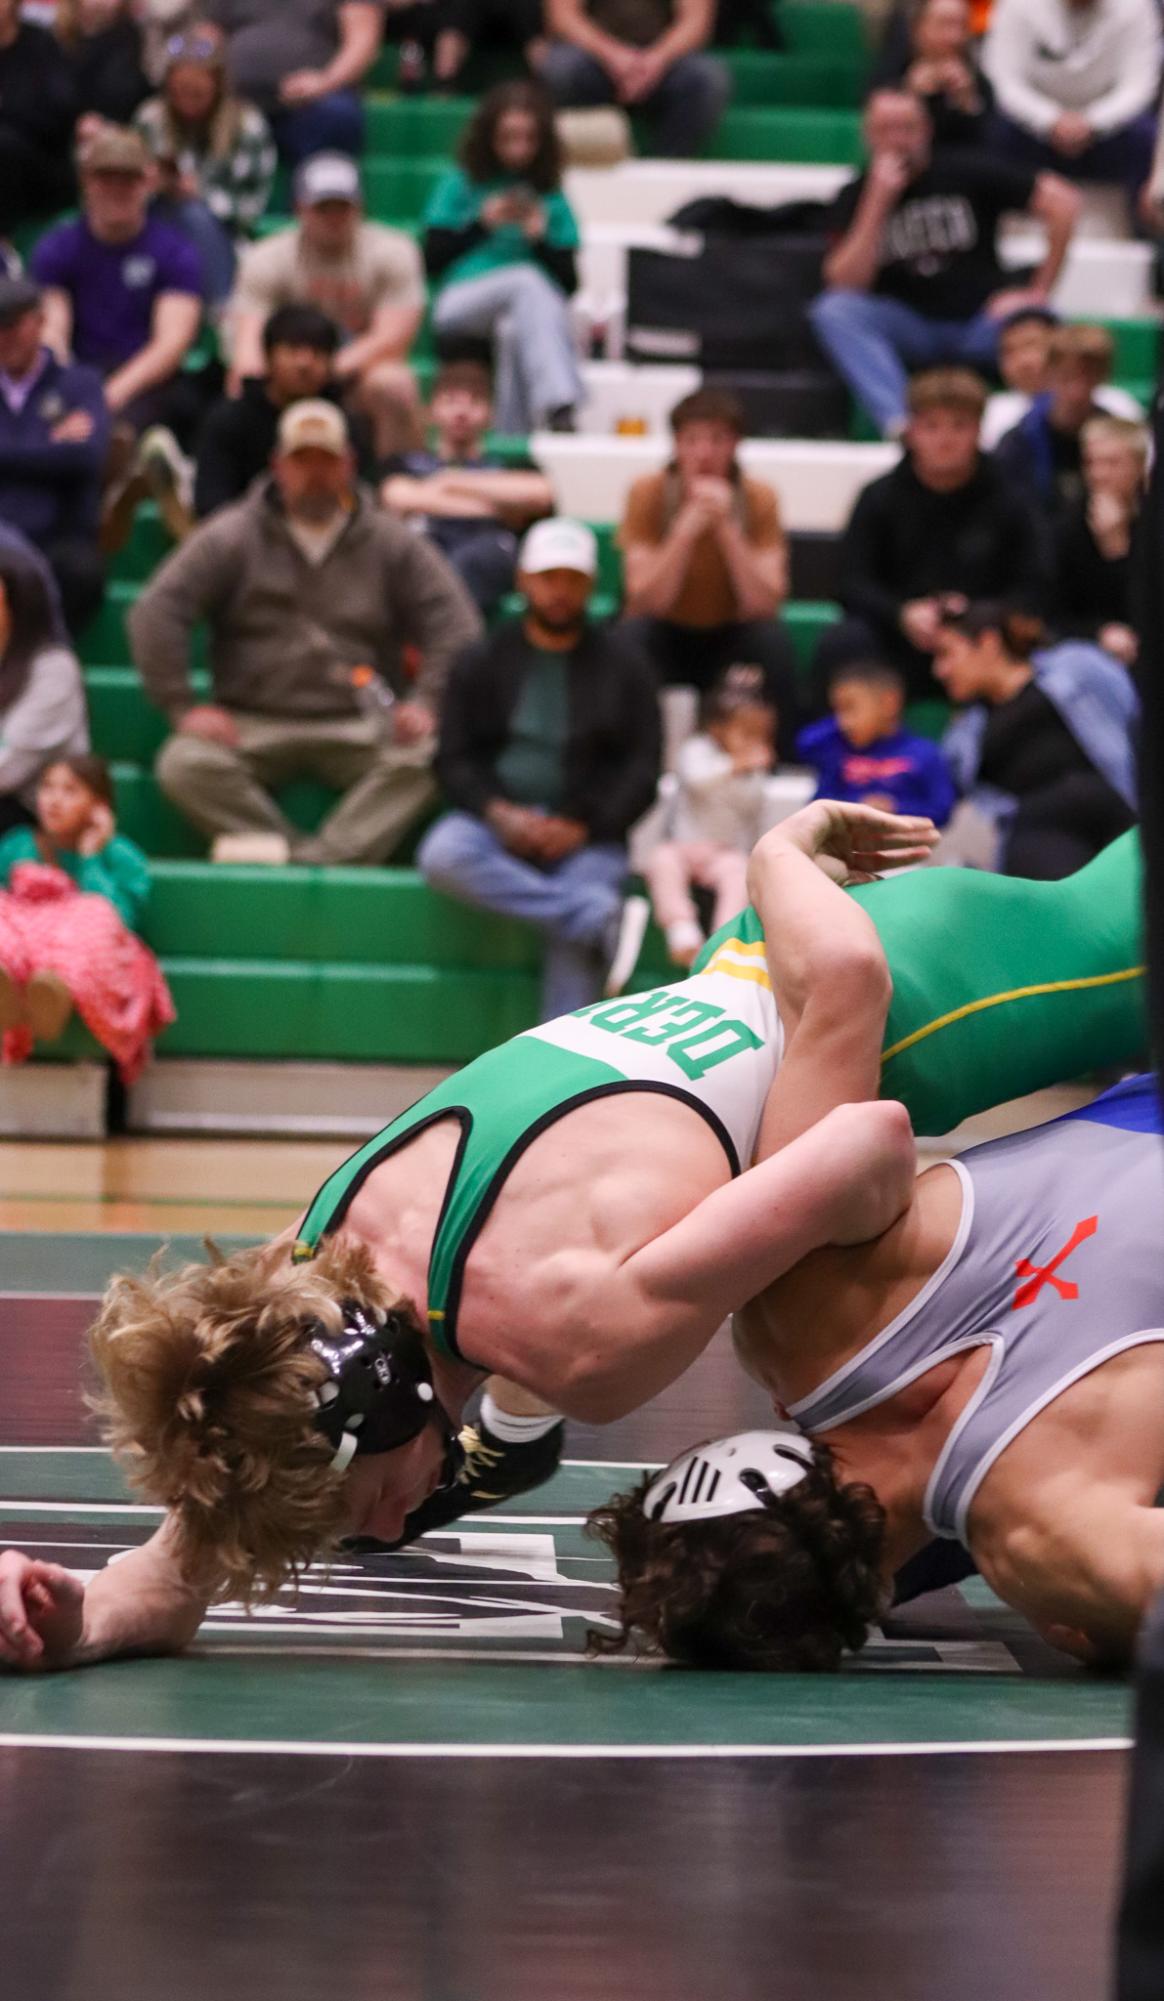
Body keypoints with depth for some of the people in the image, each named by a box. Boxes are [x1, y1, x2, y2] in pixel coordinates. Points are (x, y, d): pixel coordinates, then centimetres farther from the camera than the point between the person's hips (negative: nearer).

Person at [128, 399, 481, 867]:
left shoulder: (391, 544, 11)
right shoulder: (231, 538, 7)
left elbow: (456, 625, 5)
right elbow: (154, 615, 0)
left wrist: (426, 702, -11)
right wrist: (183, 708, -9)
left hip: (358, 724, 0)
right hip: (253, 726, 0)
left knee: (425, 758, -31)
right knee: (185, 765, -31)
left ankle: (323, 857, -39)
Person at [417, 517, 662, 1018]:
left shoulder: (622, 667, 13)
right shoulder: (482, 662, 16)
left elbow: (641, 769, 6)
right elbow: (453, 760, 9)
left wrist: (582, 827, -11)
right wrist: (499, 813, -12)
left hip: (586, 834, -1)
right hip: (495, 820, 1)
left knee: (575, 938, -30)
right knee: (443, 855, -33)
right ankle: (601, 916, -35)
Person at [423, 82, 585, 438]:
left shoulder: (552, 199, 17)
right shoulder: (460, 185, 15)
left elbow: (569, 284, 10)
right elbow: (432, 260, 6)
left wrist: (542, 238, -5)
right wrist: (482, 224, -2)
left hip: (528, 316, 2)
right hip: (458, 307, -2)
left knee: (515, 329, -37)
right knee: (527, 280, -34)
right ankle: (557, 403, -51)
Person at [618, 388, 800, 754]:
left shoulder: (759, 500, -10)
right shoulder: (648, 494, -12)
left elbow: (765, 605, -19)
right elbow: (648, 601, -20)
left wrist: (727, 528, -29)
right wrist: (687, 528, -31)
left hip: (730, 638, 1)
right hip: (667, 638, 0)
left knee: (773, 640, -29)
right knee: (633, 635, -32)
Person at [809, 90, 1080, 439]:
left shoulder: (965, 173, 2)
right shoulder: (855, 197, 4)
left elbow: (1062, 202, -1)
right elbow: (845, 285, -11)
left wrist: (1039, 290, -6)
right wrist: (878, 201, -16)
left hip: (981, 324, -1)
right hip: (908, 329, 1)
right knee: (833, 311, -28)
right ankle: (900, 425, -42)